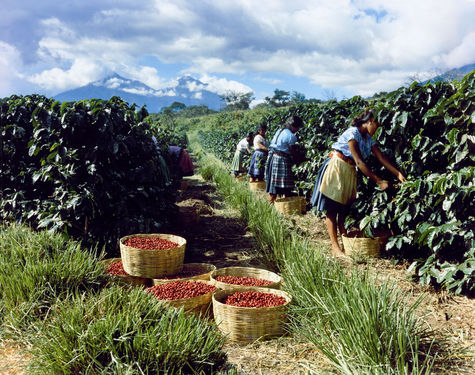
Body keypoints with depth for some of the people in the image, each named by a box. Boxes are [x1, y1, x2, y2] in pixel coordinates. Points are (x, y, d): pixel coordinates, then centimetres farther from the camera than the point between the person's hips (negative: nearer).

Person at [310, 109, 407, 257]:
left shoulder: (369, 139, 7)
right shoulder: (352, 133, -19)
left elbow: (381, 158, 2)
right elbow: (359, 162, -23)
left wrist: (398, 174, -8)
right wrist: (379, 181, -23)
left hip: (350, 171, 8)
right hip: (336, 168, -8)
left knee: (344, 208, 8)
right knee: (332, 208, -5)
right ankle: (335, 247, -5)